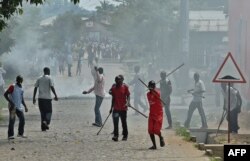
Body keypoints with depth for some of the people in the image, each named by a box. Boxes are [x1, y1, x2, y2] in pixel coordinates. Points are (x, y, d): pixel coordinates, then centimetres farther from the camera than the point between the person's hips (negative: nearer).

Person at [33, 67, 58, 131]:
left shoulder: (39, 78, 10)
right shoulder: (49, 78, -3)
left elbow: (35, 88, 7)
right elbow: (52, 87, -12)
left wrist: (34, 98, 10)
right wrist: (56, 96, -7)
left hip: (40, 98, 4)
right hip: (47, 97, -4)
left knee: (42, 112, 9)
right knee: (49, 111, 6)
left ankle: (43, 127, 6)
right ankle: (46, 122, -20)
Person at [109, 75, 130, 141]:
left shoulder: (125, 87, -5)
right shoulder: (113, 88, 5)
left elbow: (128, 95, -3)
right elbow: (113, 98, 13)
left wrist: (128, 102, -22)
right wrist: (111, 107, 16)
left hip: (123, 108, -2)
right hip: (116, 108, 2)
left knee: (124, 122, 8)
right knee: (115, 122, -7)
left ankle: (125, 135, 19)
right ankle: (116, 135, -4)